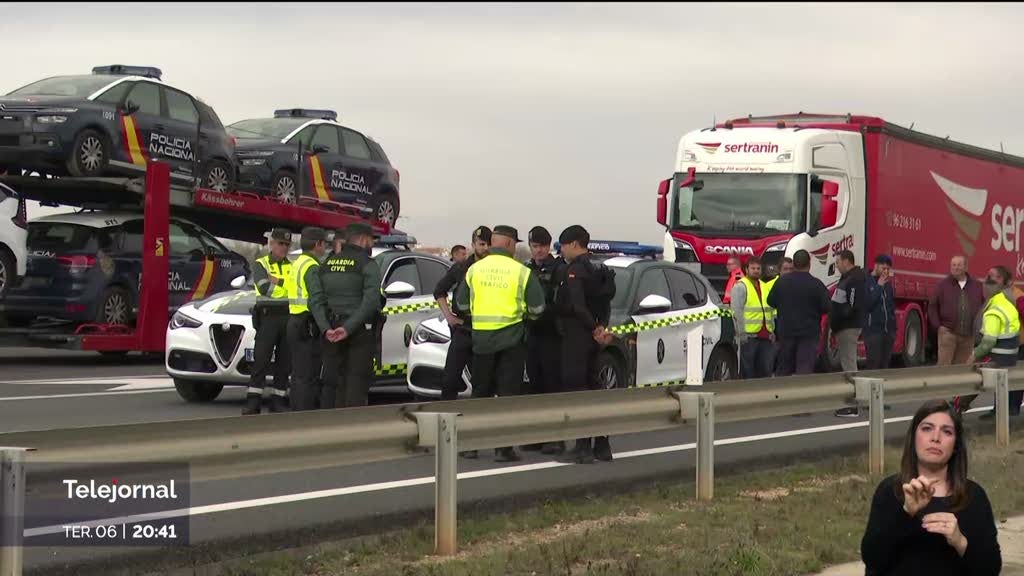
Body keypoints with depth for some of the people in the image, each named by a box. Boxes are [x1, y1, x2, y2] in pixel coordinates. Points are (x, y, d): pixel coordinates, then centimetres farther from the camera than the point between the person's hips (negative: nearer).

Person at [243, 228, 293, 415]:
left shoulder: (293, 267, 16)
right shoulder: (261, 264, 7)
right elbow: (264, 288, -10)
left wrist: (276, 282, -6)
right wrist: (287, 284, -4)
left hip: (288, 317, 3)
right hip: (268, 316, -3)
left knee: (284, 362, 4)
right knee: (261, 360, -9)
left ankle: (278, 401, 10)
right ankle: (253, 402, -10)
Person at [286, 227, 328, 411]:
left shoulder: (297, 264, 18)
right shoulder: (312, 266, -14)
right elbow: (317, 298, -25)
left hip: (294, 322, 10)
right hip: (308, 327, -10)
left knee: (298, 374, 15)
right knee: (309, 376, -9)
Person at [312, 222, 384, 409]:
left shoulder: (328, 264, 11)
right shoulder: (367, 264, -6)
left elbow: (316, 301, 2)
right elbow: (371, 300, -20)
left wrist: (326, 329, -7)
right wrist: (348, 328, -20)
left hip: (331, 334, 5)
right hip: (359, 331, -5)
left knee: (331, 382, 9)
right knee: (356, 383, -3)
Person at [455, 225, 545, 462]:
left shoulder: (475, 269, 2)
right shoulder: (522, 272, -7)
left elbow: (462, 303, 8)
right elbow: (537, 308, -5)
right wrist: (524, 312, 17)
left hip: (481, 337, 3)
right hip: (511, 337, -3)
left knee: (480, 391, 14)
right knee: (508, 392, 2)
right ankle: (504, 447, -1)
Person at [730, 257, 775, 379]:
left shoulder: (765, 287, 20)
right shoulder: (740, 287, -3)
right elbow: (737, 312, -11)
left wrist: (772, 331, 17)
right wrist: (741, 333, -17)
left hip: (766, 336, 7)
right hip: (749, 336, -7)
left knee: (766, 369, 7)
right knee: (747, 370, -4)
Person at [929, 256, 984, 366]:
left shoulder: (976, 286, 9)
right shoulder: (943, 285, 3)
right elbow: (932, 306, 6)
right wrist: (937, 326, -1)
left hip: (968, 335, 2)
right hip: (948, 332, -2)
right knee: (944, 365, -8)